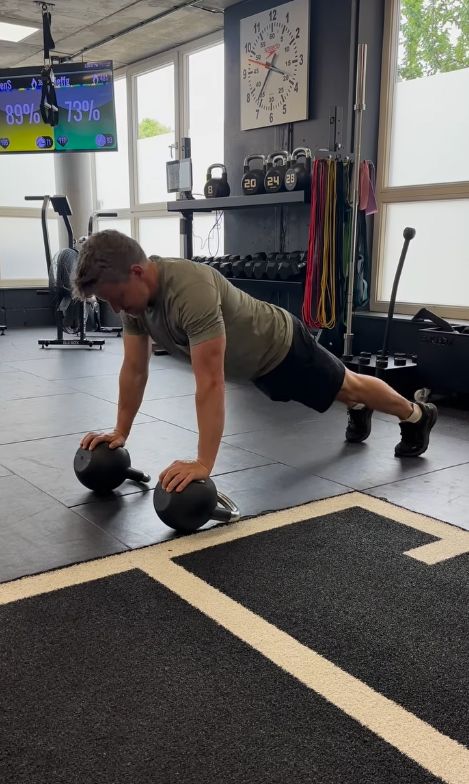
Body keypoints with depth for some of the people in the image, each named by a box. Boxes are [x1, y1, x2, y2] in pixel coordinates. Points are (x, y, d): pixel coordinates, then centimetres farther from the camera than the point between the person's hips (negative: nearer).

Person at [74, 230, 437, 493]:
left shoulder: (191, 291, -45)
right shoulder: (133, 294, -19)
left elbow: (211, 382, -47)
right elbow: (134, 369, -9)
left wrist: (203, 463, -48)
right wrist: (120, 431, -9)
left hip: (279, 345, -7)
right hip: (254, 359, 7)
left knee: (347, 386, 17)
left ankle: (416, 416, 45)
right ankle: (359, 410, 64)